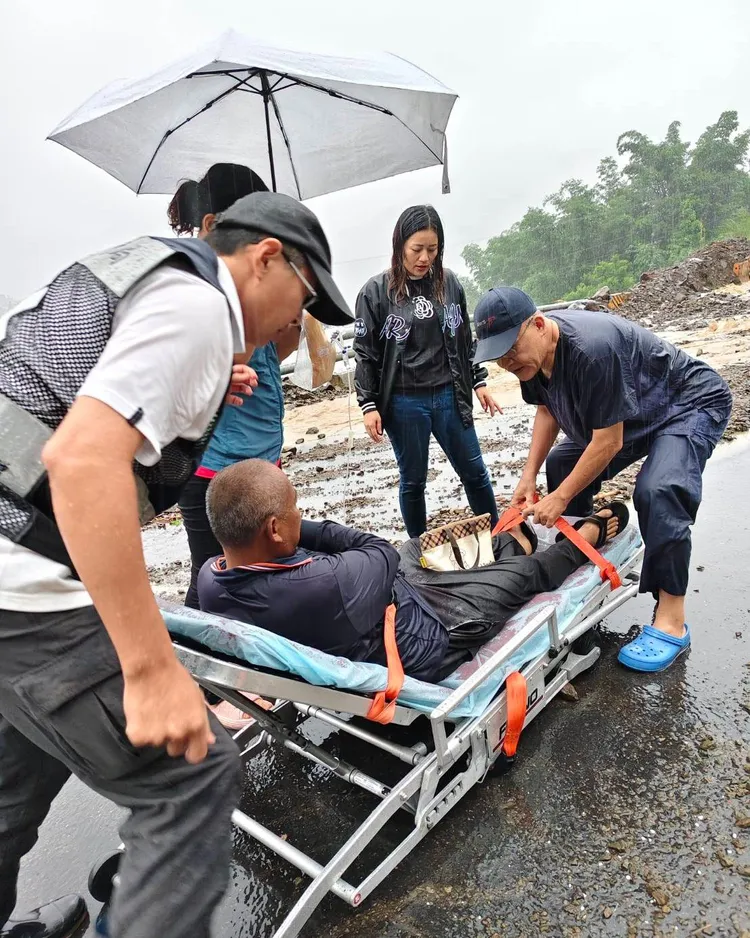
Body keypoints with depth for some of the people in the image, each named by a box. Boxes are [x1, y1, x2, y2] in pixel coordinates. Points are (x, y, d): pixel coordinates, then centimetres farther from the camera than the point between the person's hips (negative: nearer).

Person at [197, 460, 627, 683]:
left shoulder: (209, 580, -21)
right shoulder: (331, 584, -44)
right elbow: (383, 552, -23)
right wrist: (300, 527, -23)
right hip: (425, 639, -7)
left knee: (419, 544, 28)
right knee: (525, 572, 14)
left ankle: (510, 542, 56)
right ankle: (586, 538, 46)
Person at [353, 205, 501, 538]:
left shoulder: (449, 282, 3)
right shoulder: (376, 291, -6)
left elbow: (465, 339, 13)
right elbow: (365, 354, -4)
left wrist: (479, 382, 12)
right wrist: (369, 406, -8)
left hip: (449, 397, 3)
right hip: (404, 404, -3)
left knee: (475, 472, 12)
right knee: (413, 481, 11)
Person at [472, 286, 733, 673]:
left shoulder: (591, 348, -38)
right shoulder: (531, 351, -12)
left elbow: (608, 443, -31)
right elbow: (547, 410, 4)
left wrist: (561, 498, -21)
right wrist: (529, 476, -5)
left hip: (691, 404, -9)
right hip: (623, 414, 9)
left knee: (658, 492, -31)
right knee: (560, 467, 5)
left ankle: (671, 624, -19)